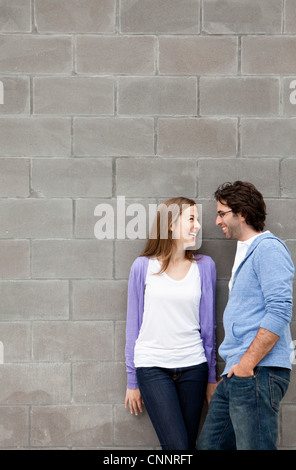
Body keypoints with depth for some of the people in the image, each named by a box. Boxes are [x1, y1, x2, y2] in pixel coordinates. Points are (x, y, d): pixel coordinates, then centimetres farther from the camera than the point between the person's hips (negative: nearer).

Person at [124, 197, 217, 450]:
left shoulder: (204, 266, 5)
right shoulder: (143, 266, 1)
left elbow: (208, 324, 10)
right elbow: (133, 324, 6)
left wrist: (212, 377, 10)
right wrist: (132, 381, 6)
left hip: (193, 367, 2)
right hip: (152, 366, -2)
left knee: (189, 445, 4)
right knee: (177, 446, -14)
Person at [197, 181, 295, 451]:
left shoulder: (268, 248, -10)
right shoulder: (245, 253, 22)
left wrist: (247, 363, -19)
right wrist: (234, 368, 19)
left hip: (257, 373, -10)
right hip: (236, 376, 10)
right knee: (209, 445, 11)